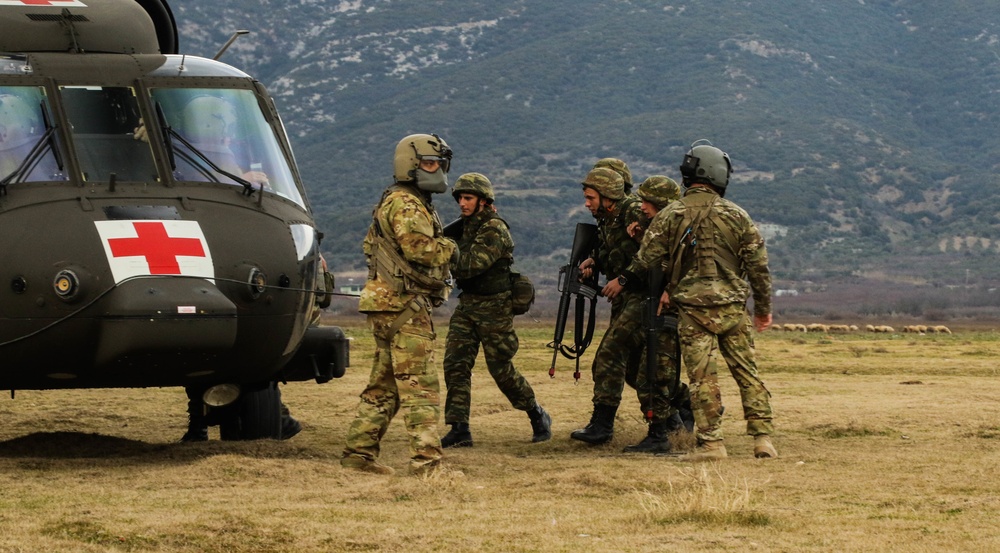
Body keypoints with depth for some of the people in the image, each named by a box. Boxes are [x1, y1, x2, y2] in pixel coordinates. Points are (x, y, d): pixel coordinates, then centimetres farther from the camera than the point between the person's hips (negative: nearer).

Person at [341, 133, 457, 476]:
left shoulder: (399, 203, 22)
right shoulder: (405, 204, -12)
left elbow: (369, 245, 27)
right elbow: (418, 247, -27)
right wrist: (449, 249, -8)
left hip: (388, 306, 10)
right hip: (404, 306, -10)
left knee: (384, 384, 14)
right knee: (419, 384, -13)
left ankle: (359, 451, 16)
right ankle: (426, 460, -17)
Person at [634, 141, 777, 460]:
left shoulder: (669, 216, -2)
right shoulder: (736, 216, 1)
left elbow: (647, 260, -1)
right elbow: (758, 266, 3)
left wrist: (665, 289, 17)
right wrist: (763, 308, 14)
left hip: (692, 309, -1)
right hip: (732, 308, 1)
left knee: (701, 378, 1)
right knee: (747, 373, 8)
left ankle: (711, 443, -3)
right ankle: (763, 438, 6)